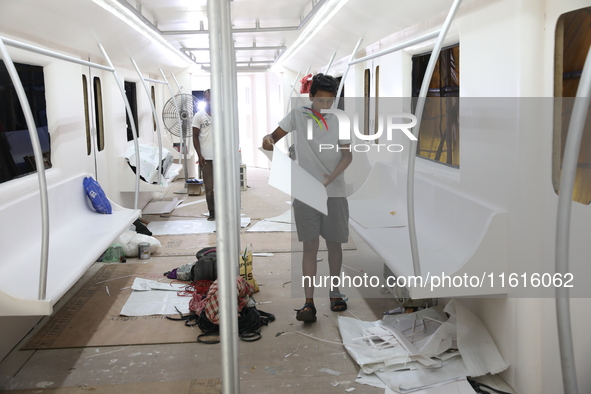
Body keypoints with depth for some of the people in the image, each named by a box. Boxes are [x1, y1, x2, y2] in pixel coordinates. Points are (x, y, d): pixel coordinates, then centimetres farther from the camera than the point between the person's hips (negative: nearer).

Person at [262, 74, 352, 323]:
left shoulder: (340, 120, 5)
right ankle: (309, 302, -6)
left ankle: (335, 293, 27)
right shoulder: (297, 115, 5)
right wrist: (267, 140, -18)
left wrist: (331, 177, -17)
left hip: (334, 191, 1)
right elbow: (276, 136, 8)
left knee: (334, 244, 8)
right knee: (310, 246, -6)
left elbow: (347, 155, -1)